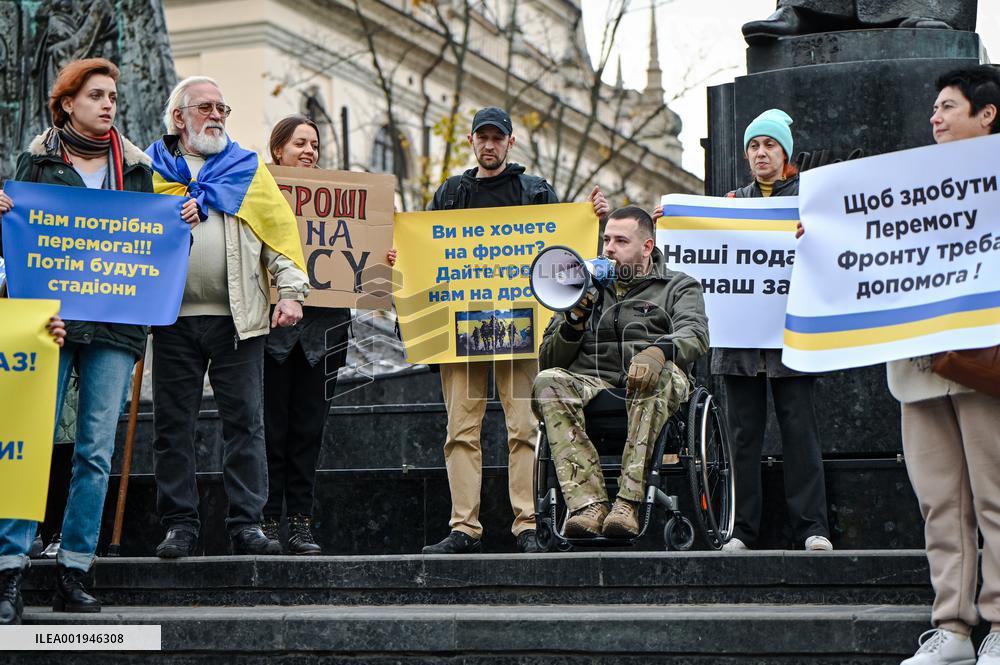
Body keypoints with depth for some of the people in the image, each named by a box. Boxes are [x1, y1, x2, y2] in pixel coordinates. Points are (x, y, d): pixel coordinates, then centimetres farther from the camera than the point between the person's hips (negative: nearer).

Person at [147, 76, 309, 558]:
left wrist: (290, 292, -4)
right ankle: (180, 525, 9)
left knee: (245, 423, -1)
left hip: (238, 318, 0)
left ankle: (246, 524, 3)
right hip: (173, 318, 0)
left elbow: (281, 231, 7)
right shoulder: (151, 169, 12)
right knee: (173, 425, 2)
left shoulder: (248, 169, 14)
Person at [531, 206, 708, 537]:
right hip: (590, 382, 2)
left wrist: (658, 351, -27)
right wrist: (574, 322, 0)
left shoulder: (678, 287, 19)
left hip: (647, 385, -2)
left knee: (663, 374, -38)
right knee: (548, 382, -30)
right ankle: (589, 503, -41)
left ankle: (628, 502, -45)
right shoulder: (588, 288, 27)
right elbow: (547, 360, 19)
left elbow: (695, 335, -5)